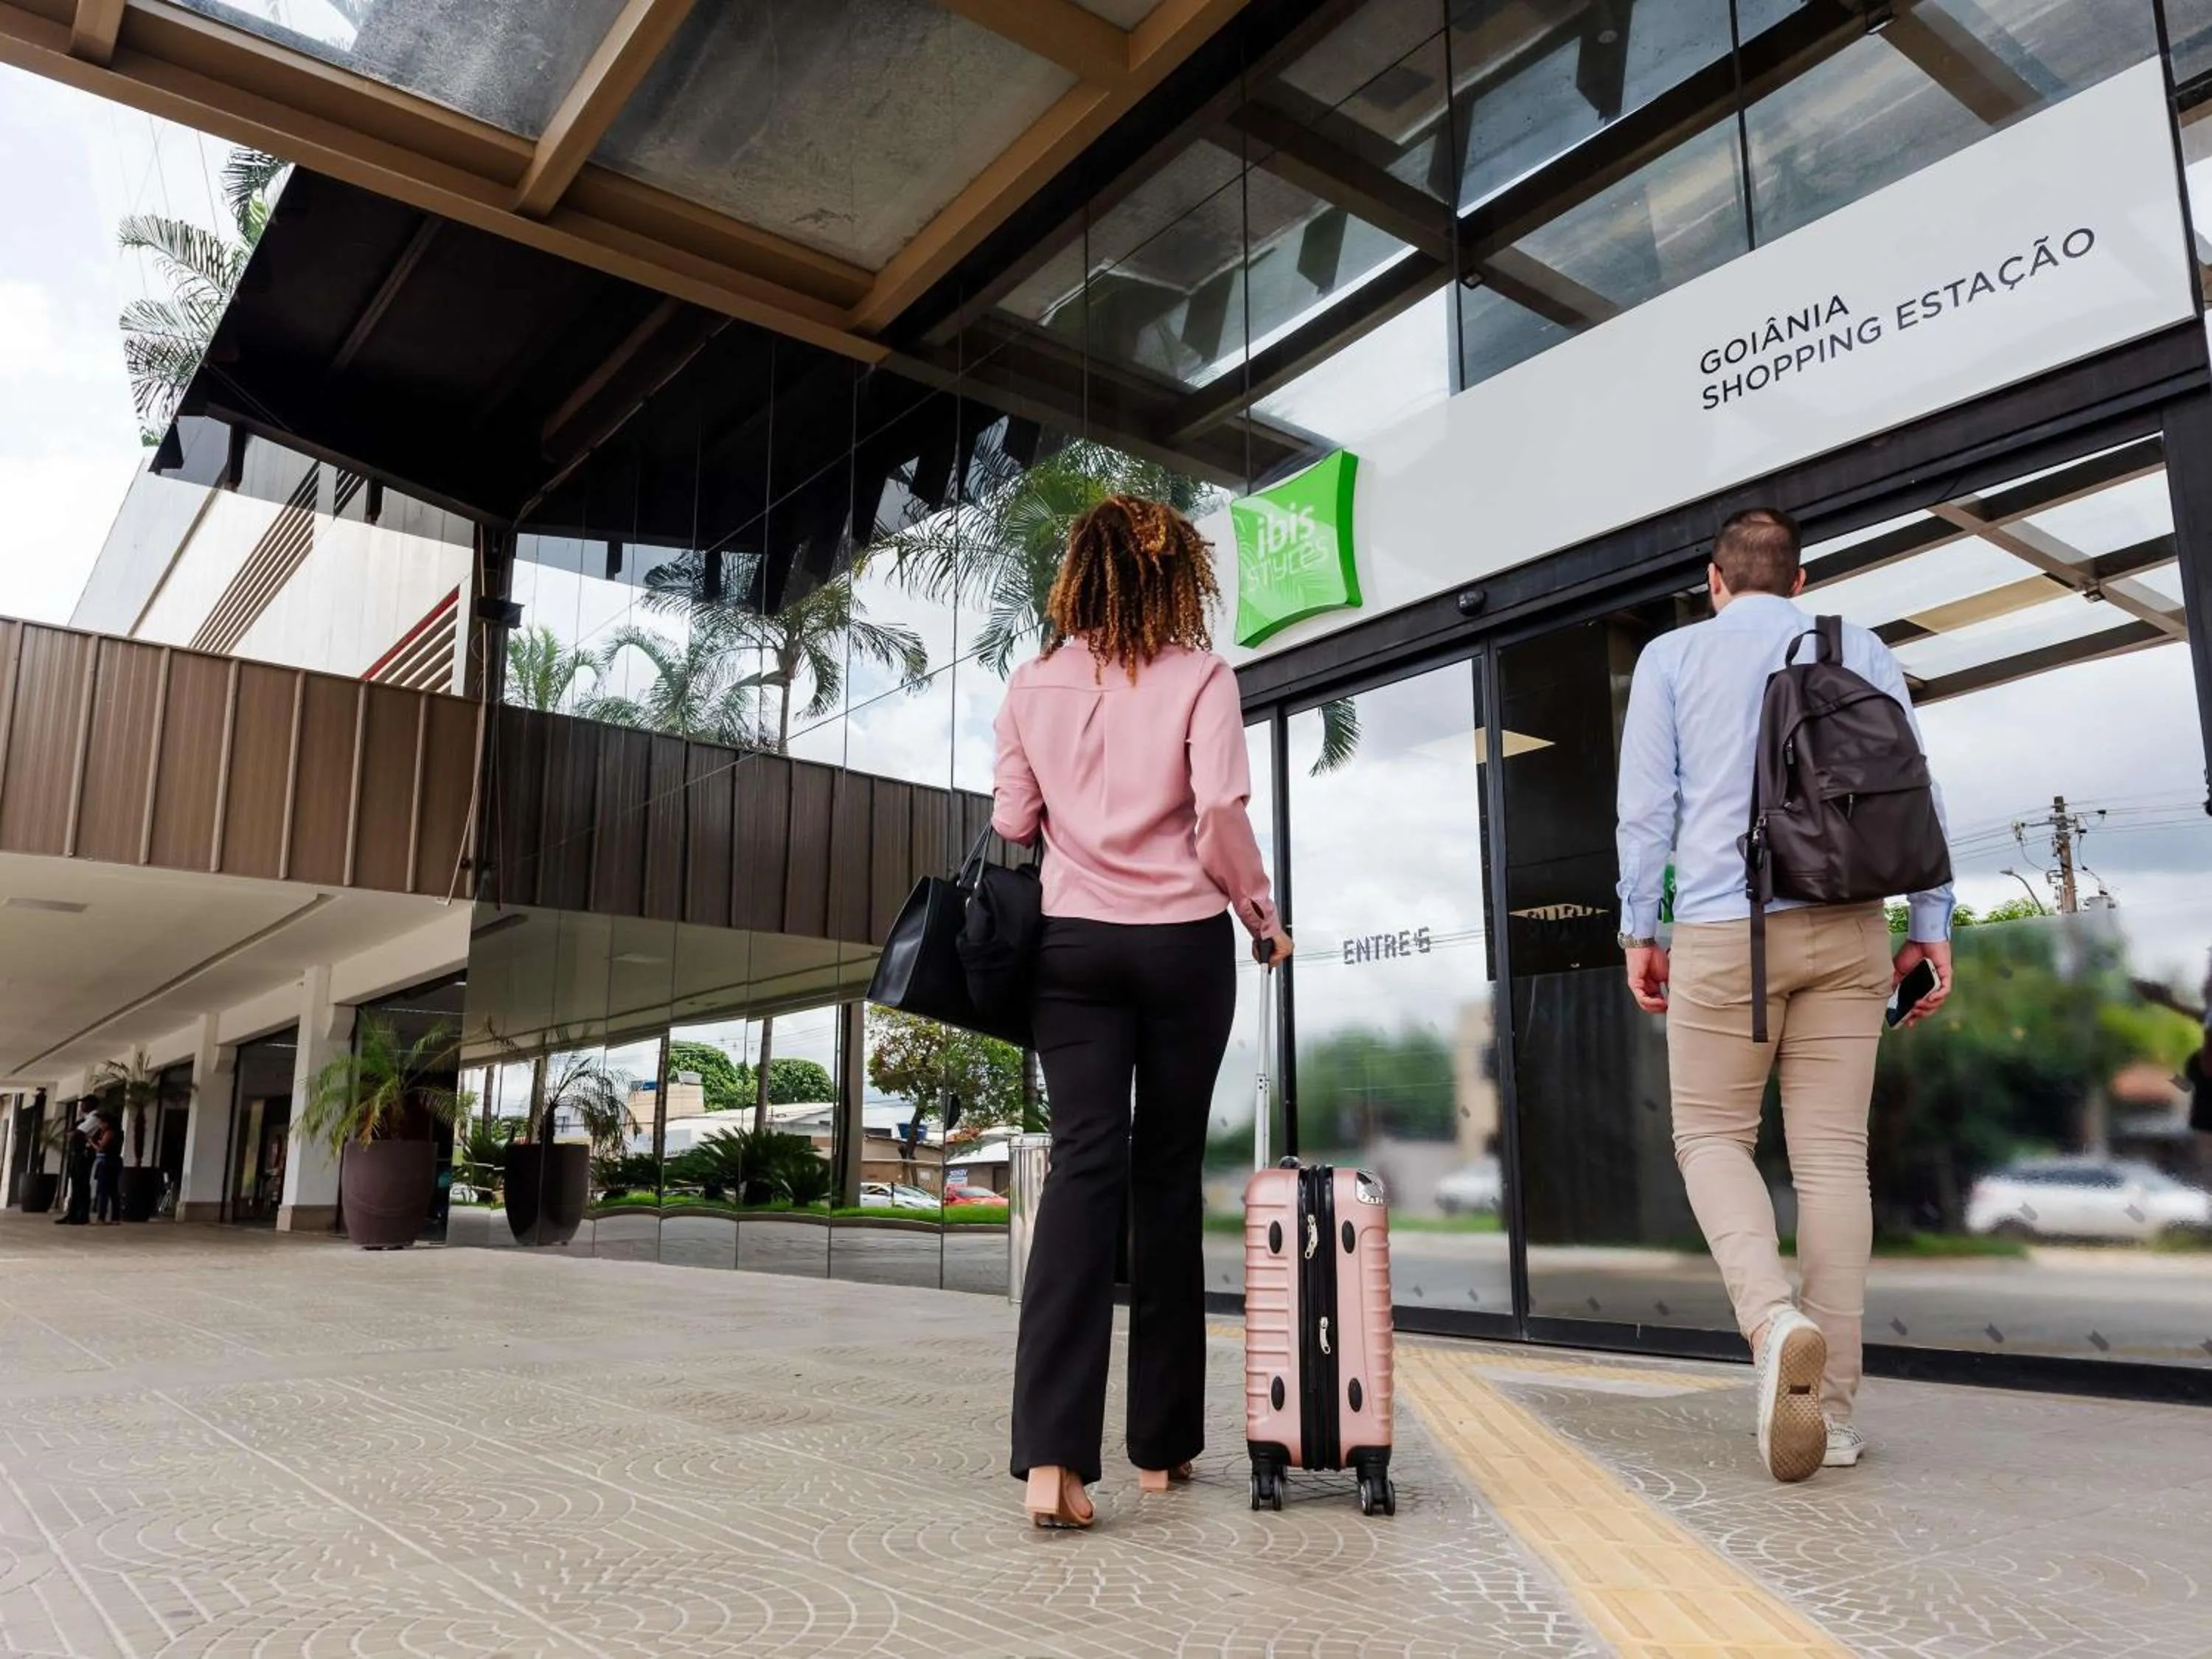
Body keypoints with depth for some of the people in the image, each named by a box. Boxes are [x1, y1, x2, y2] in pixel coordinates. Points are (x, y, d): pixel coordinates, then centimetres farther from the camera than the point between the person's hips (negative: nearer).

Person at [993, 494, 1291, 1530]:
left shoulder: (1035, 683, 4)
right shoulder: (1198, 677, -5)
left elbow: (1011, 820, 7)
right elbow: (1220, 814, -12)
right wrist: (1262, 914, 3)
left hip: (1073, 941, 2)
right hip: (1183, 941, -1)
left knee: (1084, 1164, -2)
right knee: (1168, 1174, 8)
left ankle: (1053, 1454, -14)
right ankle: (1163, 1443, 18)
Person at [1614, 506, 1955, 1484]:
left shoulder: (1671, 656, 7)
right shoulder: (1862, 651, 13)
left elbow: (1645, 804, 2)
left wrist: (1638, 929, 6)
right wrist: (1931, 925, 10)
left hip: (1724, 926, -2)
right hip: (1847, 927, 2)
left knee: (1711, 1135, 9)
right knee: (1833, 1153, 4)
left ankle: (1772, 1315, -18)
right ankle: (1831, 1412, 6)